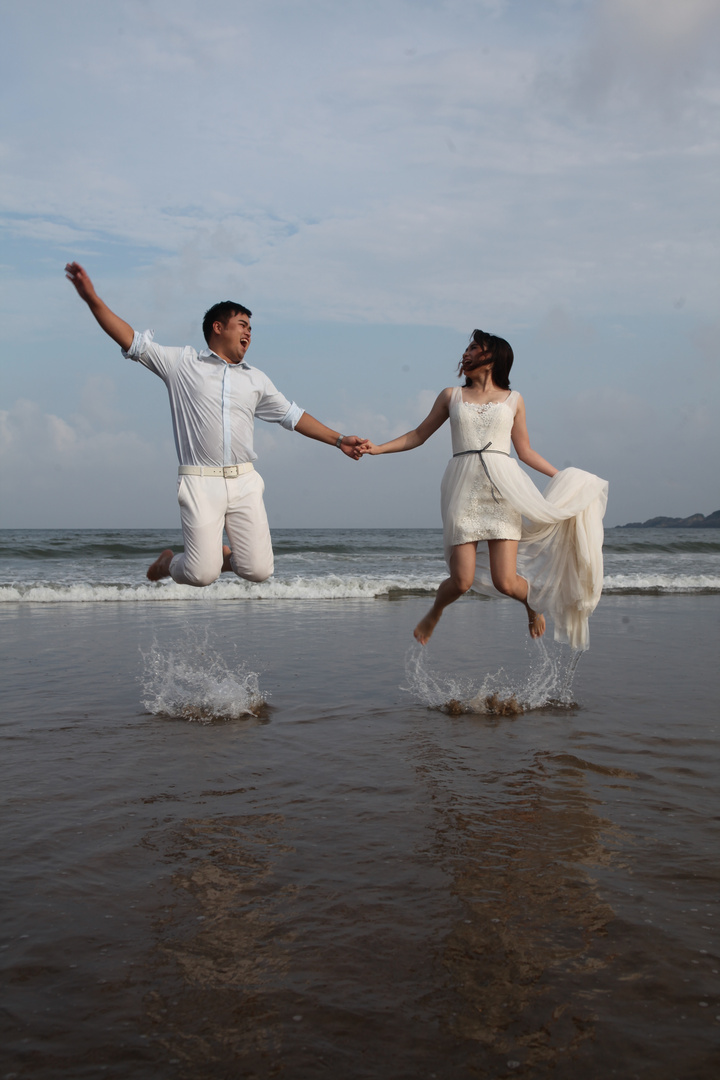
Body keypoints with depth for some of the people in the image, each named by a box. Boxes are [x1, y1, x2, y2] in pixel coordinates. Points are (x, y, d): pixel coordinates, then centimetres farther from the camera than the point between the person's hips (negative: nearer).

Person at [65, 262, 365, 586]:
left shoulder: (256, 379, 19)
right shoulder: (182, 363, 7)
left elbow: (292, 415, 24)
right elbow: (132, 341, 1)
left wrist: (338, 440, 22)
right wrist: (93, 300, -11)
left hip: (244, 482, 4)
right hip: (201, 483, -4)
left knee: (259, 570, -4)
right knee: (202, 574, -12)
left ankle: (223, 555, 30)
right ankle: (169, 562, 22)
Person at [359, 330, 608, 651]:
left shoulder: (512, 399, 14)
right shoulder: (451, 396, 15)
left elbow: (525, 451, 18)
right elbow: (418, 435, 18)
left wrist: (563, 477, 11)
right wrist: (377, 448, 7)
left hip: (502, 487, 0)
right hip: (463, 488, 0)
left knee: (505, 582, -8)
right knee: (462, 580, -10)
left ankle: (533, 602, 29)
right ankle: (433, 614, 25)